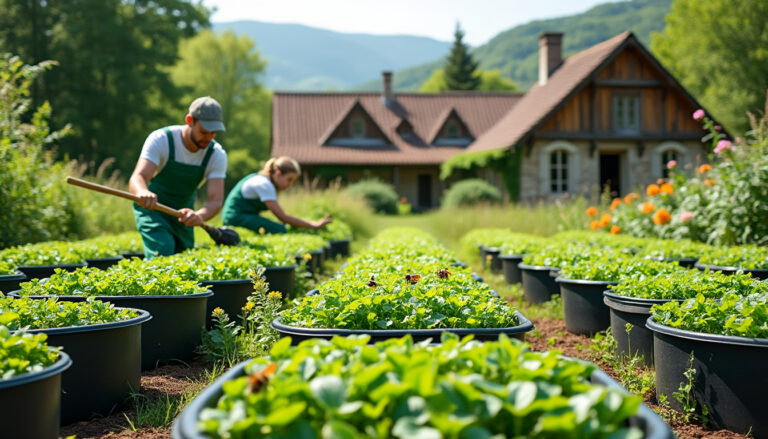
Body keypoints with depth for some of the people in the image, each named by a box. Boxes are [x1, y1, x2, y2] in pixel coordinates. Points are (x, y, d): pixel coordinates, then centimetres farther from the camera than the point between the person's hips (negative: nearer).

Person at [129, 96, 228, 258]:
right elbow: (137, 177, -39)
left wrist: (200, 215, -52)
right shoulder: (161, 140, -25)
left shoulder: (217, 155, -17)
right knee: (163, 253, -25)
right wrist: (142, 192, -65)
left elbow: (216, 200, -28)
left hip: (183, 213, 4)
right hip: (151, 207, -4)